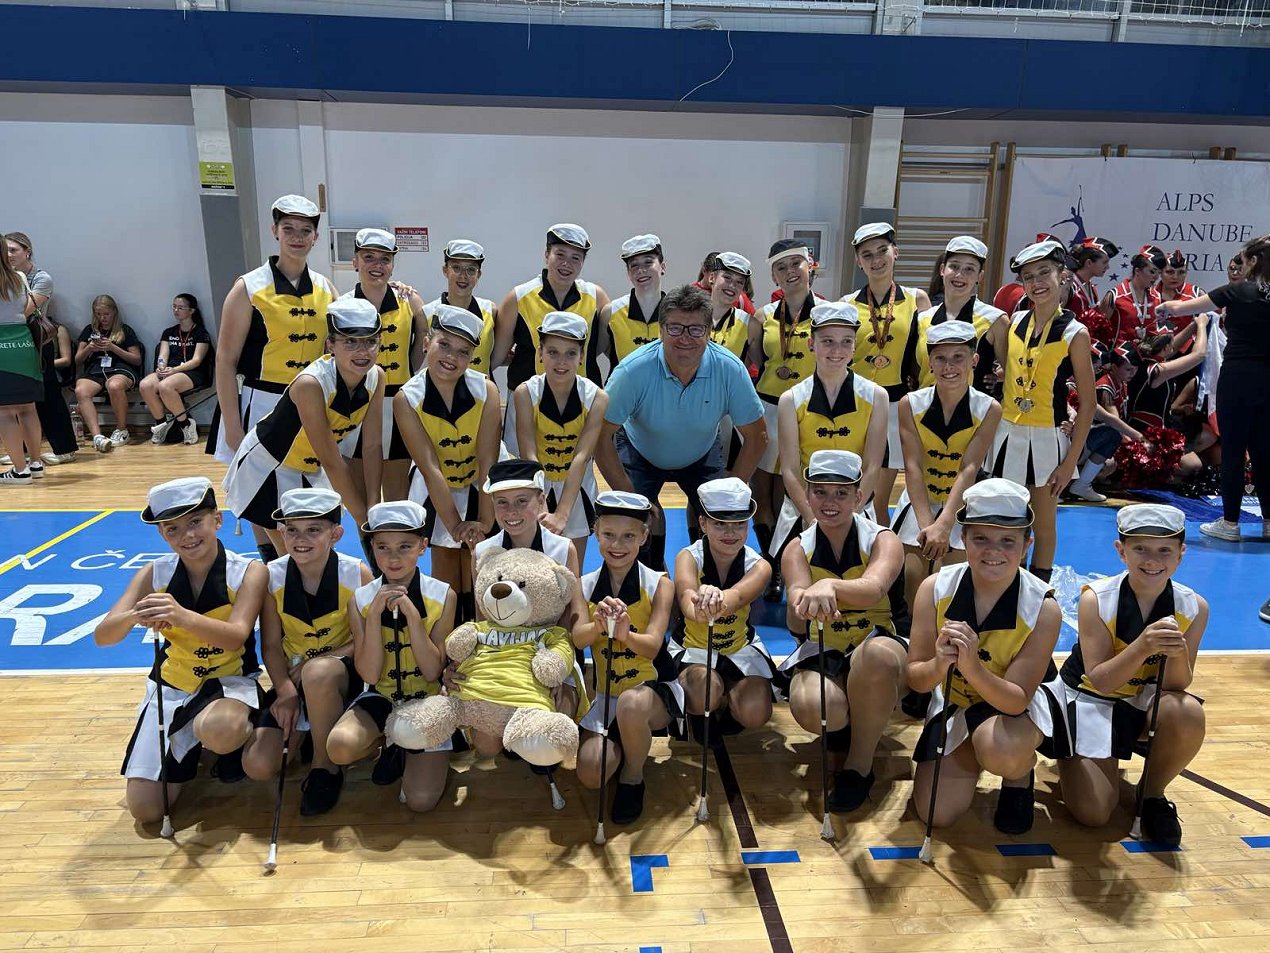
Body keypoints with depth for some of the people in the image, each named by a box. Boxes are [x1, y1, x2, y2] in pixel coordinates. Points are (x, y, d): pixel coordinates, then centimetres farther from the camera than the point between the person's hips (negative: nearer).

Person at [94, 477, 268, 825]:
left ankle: (242, 733, 0)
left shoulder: (249, 572, -13)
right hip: (171, 685, 3)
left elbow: (235, 636, -27)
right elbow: (102, 636, -12)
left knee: (218, 729, -39)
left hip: (229, 680, -3)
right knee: (146, 809, -7)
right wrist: (134, 617, -36)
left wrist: (182, 616, -46)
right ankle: (190, 748, 24)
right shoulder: (154, 574, -4)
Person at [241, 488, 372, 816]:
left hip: (340, 671, -3)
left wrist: (314, 663, -22)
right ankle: (302, 731, 22)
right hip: (292, 677, 3)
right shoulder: (272, 576, -9)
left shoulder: (357, 574, -16)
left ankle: (325, 768, -13)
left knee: (318, 672, -40)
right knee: (257, 767, -14)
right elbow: (271, 645, -3)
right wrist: (285, 690, -18)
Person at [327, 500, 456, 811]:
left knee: (421, 800, -16)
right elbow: (369, 674, -10)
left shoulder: (442, 596, -10)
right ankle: (390, 745, 4)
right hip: (381, 696, 2)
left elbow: (433, 672, -12)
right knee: (340, 747, -30)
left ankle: (405, 749, 16)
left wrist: (412, 615, -24)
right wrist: (374, 614, -22)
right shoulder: (361, 600, -6)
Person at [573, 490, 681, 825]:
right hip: (606, 693, 3)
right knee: (591, 774, -17)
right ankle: (623, 748, 20)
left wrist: (626, 634, -42)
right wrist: (599, 625, -41)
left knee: (631, 705, -38)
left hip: (654, 686, -3)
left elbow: (652, 646, -19)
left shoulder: (658, 584, -8)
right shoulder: (585, 586, -1)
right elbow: (577, 639, -17)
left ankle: (633, 778, -6)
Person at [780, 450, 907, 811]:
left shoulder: (883, 541, -7)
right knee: (809, 707, -34)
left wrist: (830, 585, -54)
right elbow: (797, 594, -23)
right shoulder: (798, 550, 0)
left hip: (884, 648, -1)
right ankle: (841, 729, 7)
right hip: (823, 652, 1)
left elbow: (873, 588, -31)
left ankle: (860, 763, -14)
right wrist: (804, 603, -49)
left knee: (876, 654, -39)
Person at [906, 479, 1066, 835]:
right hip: (957, 701, 3)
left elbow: (1017, 699, -26)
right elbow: (915, 679, -17)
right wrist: (939, 665, -41)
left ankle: (1019, 777, 2)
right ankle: (974, 754, 26)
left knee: (1000, 749, -38)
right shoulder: (935, 588, -21)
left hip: (1024, 703, -2)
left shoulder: (1043, 608, -25)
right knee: (936, 813, -5)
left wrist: (973, 668, -46)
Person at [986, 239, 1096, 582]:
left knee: (1044, 524, 9)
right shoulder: (1014, 323, 3)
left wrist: (1070, 462, -11)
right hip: (1008, 434, 4)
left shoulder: (1074, 333, -9)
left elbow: (1087, 403, -8)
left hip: (1047, 438, -4)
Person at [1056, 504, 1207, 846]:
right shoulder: (1096, 598, -23)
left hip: (1145, 699, 3)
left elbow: (1177, 686, -14)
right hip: (1089, 698, -3)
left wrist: (1178, 652, -36)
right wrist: (1142, 648, -42)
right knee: (1093, 813, -13)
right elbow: (1100, 681, -24)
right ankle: (1069, 756, 22)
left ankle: (1152, 792, -4)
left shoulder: (1193, 607, -14)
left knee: (1188, 713, -34)